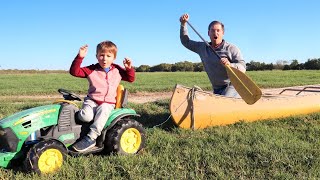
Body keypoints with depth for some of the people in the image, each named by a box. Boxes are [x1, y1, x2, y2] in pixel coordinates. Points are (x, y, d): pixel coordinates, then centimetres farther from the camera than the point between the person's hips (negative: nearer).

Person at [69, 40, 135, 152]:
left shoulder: (117, 70, 7)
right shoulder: (92, 70, 1)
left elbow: (131, 79, 16)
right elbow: (74, 71, -7)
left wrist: (129, 68, -4)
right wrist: (80, 57, -19)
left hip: (108, 103, 1)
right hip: (91, 100, 0)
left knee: (103, 110, -38)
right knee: (86, 116, -34)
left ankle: (91, 137, -36)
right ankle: (80, 113, 3)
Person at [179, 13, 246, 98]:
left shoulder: (231, 49, -6)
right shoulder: (202, 47, 9)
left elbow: (243, 68, -12)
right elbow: (186, 42, 19)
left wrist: (230, 65, -33)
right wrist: (183, 24, 8)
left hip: (233, 86, -6)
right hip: (216, 90, 7)